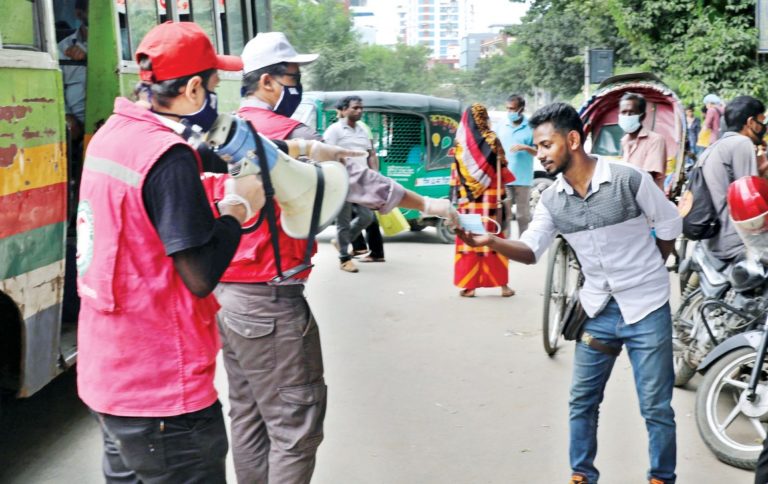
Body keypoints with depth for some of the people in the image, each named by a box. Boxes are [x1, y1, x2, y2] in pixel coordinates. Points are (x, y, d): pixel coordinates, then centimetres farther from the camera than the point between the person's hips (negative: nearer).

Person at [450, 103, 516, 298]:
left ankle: (469, 285, 3)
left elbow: (455, 173, 2)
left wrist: (457, 198, 8)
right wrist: (500, 200, 2)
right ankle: (502, 284, 7)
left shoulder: (460, 141, 0)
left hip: (467, 200, 1)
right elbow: (499, 172, -5)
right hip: (488, 199, -1)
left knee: (468, 240, 4)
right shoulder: (491, 140, -5)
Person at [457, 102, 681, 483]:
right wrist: (491, 242, -23)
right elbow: (531, 250, -5)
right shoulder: (551, 200, 0)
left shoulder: (629, 179, -14)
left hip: (647, 308, -4)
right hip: (598, 310, 5)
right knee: (582, 401, 10)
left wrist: (646, 273, 7)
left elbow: (669, 226, -2)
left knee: (655, 407, 2)